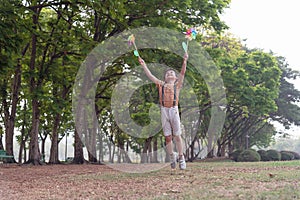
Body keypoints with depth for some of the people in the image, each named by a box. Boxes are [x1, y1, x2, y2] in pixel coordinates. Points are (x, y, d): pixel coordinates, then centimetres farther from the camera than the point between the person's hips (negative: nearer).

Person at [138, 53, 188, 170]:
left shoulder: (177, 85, 13)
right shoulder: (161, 85, 17)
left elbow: (182, 73, 0)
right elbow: (150, 75, 15)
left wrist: (184, 61, -12)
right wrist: (143, 65, 10)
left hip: (174, 110, -2)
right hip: (164, 110, 2)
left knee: (177, 136, -1)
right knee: (168, 137, 3)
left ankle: (181, 158, 9)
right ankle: (172, 157, 17)